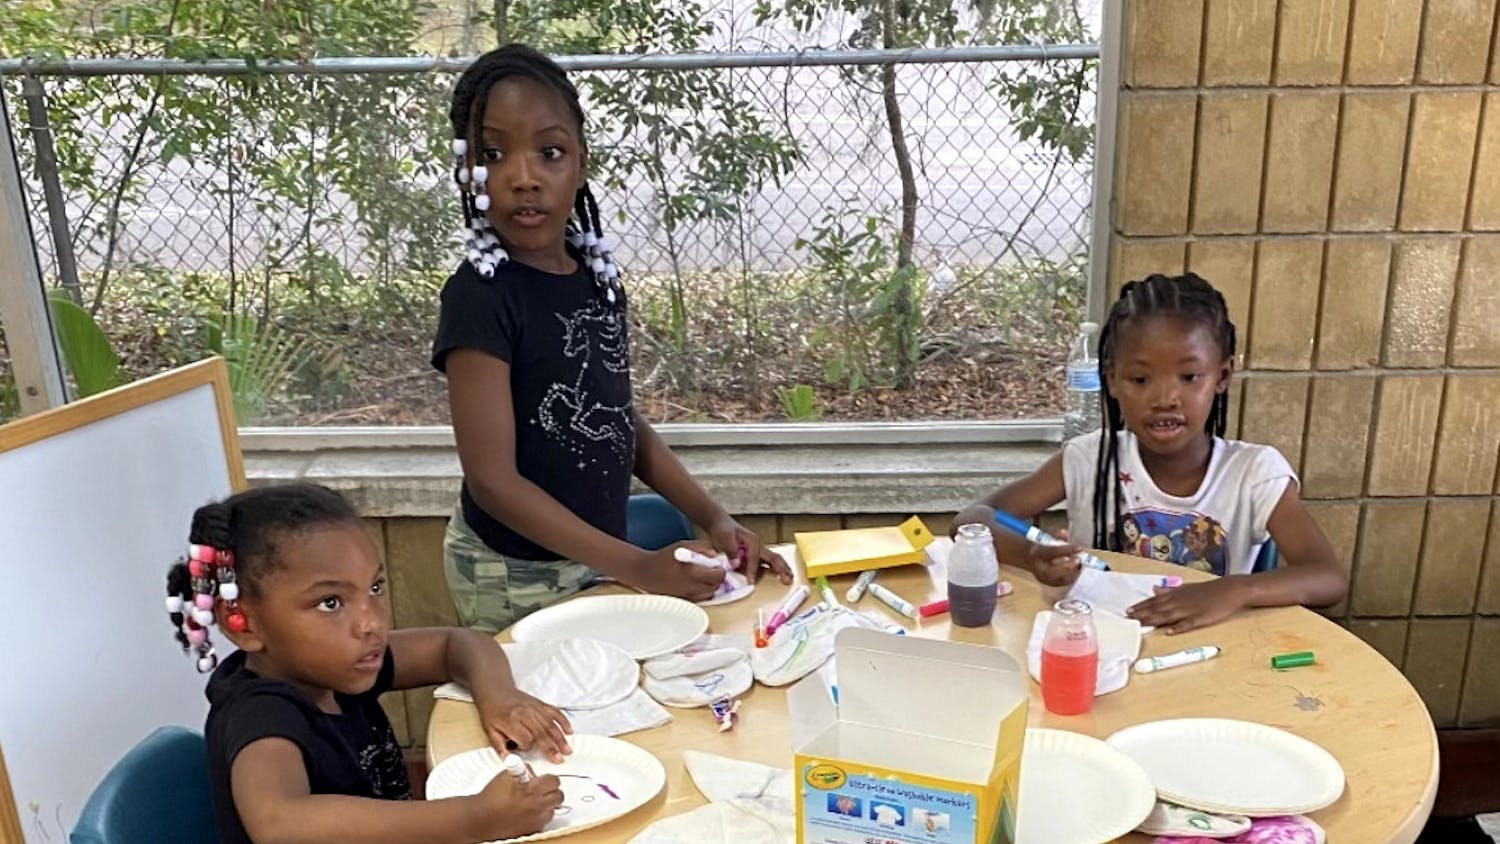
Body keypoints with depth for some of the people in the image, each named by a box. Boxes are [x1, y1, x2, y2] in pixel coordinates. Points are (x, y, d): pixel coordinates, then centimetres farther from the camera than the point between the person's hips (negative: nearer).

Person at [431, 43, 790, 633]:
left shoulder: (596, 275, 0)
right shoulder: (481, 295, -21)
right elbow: (493, 479, -22)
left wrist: (713, 519, 0)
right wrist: (635, 567, -24)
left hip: (598, 556, 6)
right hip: (516, 574, -6)